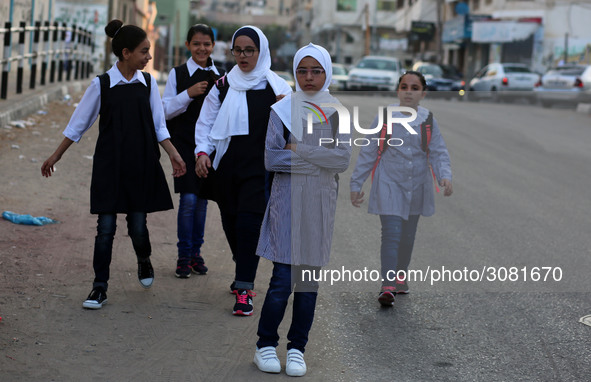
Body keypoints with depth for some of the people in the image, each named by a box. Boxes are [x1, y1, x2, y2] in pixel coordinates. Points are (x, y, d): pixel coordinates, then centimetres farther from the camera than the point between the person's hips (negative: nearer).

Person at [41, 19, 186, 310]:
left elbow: (158, 125, 8)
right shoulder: (102, 85, -5)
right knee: (106, 227, -3)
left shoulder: (147, 83, 3)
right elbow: (78, 124, 3)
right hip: (109, 165, -2)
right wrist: (56, 156, 4)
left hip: (142, 165, 2)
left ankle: (144, 262, 34)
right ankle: (99, 288, 6)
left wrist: (173, 153, -3)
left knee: (138, 225, 2)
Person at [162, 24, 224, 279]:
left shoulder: (219, 77, 7)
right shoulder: (178, 74, -1)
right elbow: (166, 110, -3)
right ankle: (184, 257, 1)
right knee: (188, 199, -9)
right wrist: (188, 94, -16)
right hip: (184, 143, -3)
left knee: (202, 200, 7)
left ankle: (196, 253, 17)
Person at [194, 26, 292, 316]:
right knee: (231, 223, 8)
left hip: (260, 167, -3)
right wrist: (202, 152, -6)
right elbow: (206, 123, 10)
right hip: (228, 166, 3)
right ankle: (245, 276, 30)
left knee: (249, 222, -13)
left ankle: (243, 290, -11)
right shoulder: (223, 86, 8)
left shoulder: (276, 87, 2)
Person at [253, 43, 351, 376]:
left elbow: (343, 160, -6)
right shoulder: (283, 110, 2)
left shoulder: (337, 114, 6)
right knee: (283, 278, -7)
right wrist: (318, 158, -11)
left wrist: (298, 150, -11)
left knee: (310, 279, 5)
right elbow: (271, 158, -6)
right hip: (287, 199, -2)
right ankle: (266, 345, 8)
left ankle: (297, 349, 15)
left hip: (320, 202, 2)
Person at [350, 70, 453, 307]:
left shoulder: (428, 121, -1)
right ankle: (388, 285, -12)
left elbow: (438, 153, 1)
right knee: (391, 233, -14)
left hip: (417, 186, 3)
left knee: (407, 236, 15)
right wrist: (356, 184, 1)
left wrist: (445, 176, -19)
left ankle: (400, 275, 35)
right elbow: (368, 153, 0)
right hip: (389, 184, -3)